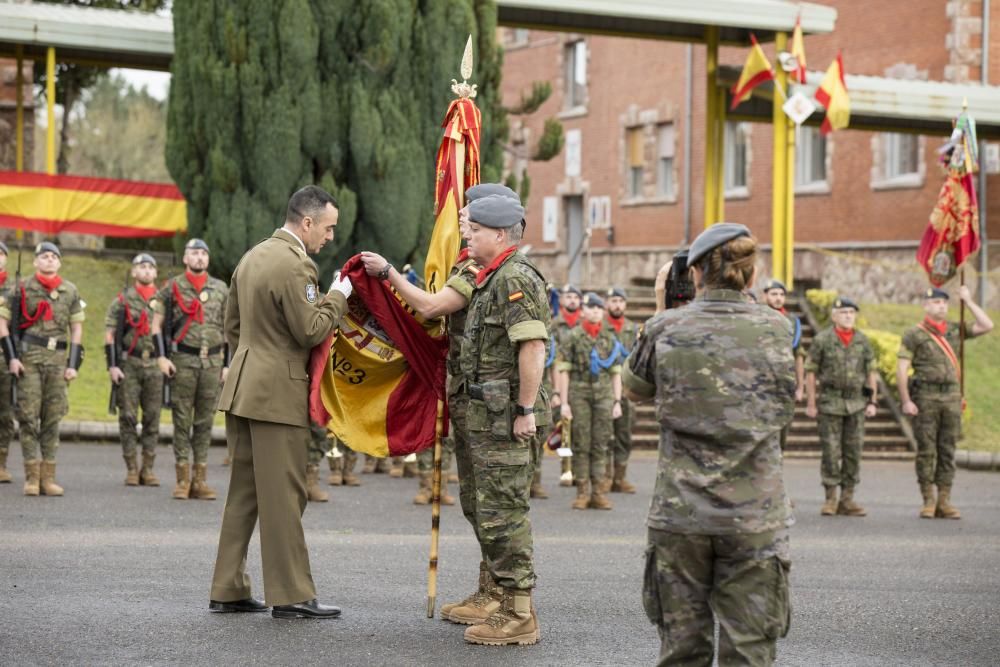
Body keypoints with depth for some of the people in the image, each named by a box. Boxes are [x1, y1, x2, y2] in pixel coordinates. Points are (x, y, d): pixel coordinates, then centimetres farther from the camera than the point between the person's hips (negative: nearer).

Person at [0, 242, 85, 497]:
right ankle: (31, 477, -1)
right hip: (28, 359, -2)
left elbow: (77, 328, 13)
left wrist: (74, 364, 5)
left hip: (58, 361, 2)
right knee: (28, 417, -4)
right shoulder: (22, 289, 4)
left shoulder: (71, 292, 11)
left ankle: (48, 477, 6)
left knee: (53, 419, 2)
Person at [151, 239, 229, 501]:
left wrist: (227, 363, 8)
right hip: (183, 361, -2)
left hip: (212, 362, 2)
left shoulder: (221, 290, 10)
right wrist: (161, 357, -7)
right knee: (182, 421, -1)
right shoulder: (172, 288, 2)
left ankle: (200, 480, 7)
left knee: (205, 421, 4)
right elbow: (156, 324, 3)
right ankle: (183, 481, 3)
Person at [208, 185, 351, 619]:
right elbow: (310, 330, -16)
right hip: (277, 394, -9)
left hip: (243, 388, 9)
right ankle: (291, 595, 1)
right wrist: (337, 296, -4)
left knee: (244, 492, 12)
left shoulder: (252, 257, 14)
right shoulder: (294, 265, -16)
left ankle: (228, 590, 15)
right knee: (283, 496, -4)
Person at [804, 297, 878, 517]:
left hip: (857, 403, 3)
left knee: (853, 452, 3)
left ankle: (847, 500, 9)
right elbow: (810, 372, -1)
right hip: (830, 402, -3)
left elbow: (871, 372, 12)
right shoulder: (822, 340, -2)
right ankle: (830, 499, 5)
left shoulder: (863, 341, 8)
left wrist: (873, 402, 5)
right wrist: (810, 404, -5)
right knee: (831, 452, -2)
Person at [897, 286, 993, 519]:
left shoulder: (955, 331, 12)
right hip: (925, 397, -4)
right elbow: (901, 370, -3)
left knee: (948, 451, 3)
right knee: (926, 450, -2)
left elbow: (986, 326, 3)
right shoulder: (914, 335, 0)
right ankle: (928, 501, 3)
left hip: (951, 397, 4)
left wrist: (968, 301, 4)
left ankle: (944, 502, 6)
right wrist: (906, 401, -11)